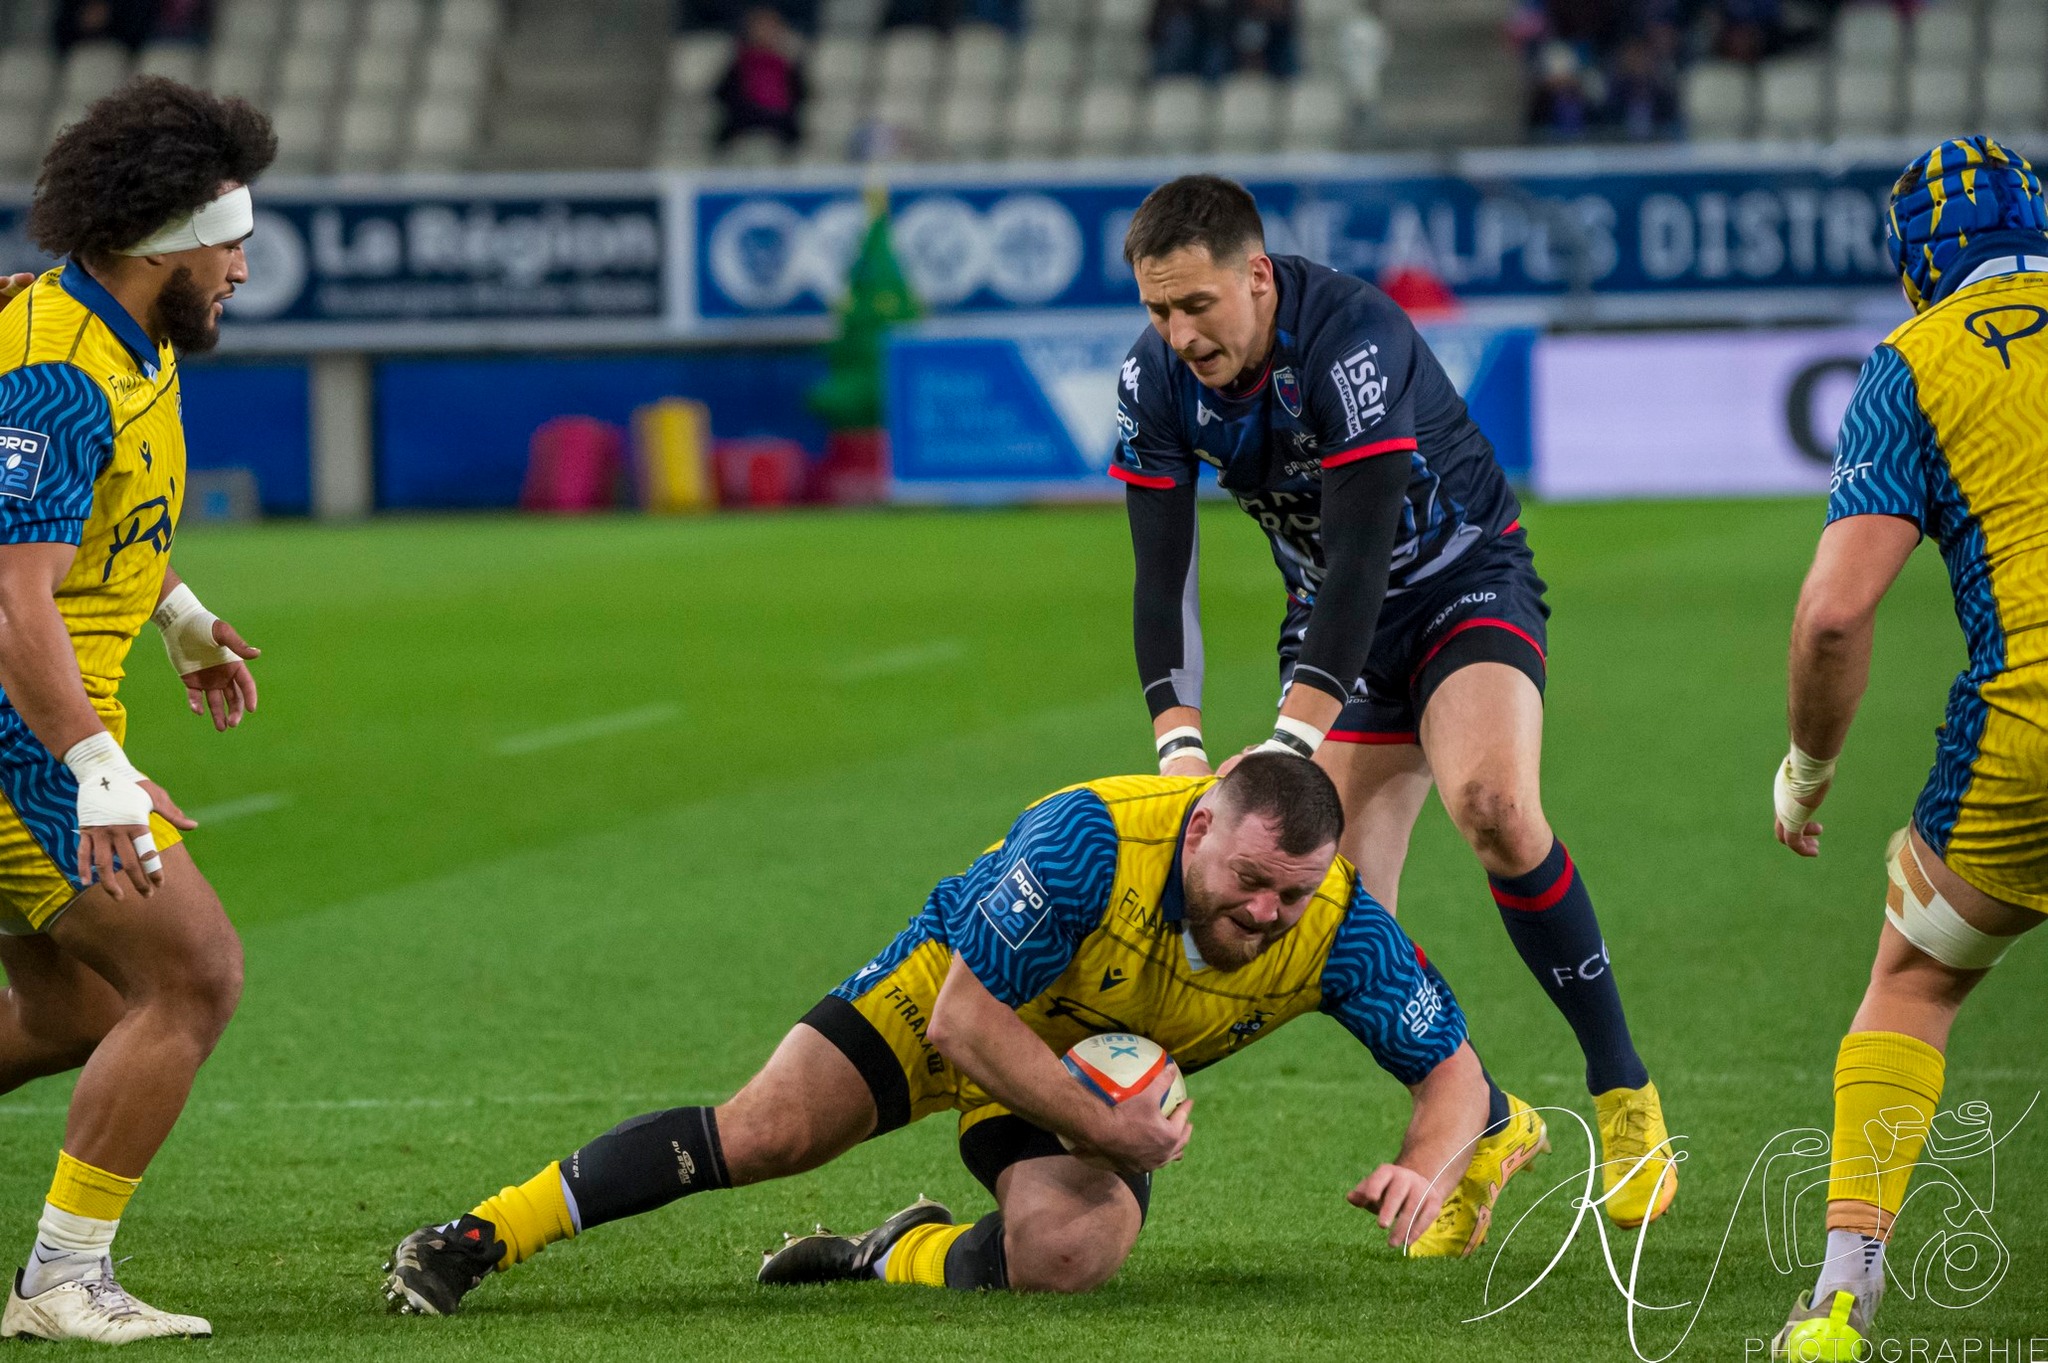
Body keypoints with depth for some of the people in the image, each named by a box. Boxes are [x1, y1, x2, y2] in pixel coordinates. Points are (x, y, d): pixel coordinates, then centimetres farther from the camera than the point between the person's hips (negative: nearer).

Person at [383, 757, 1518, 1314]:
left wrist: (1425, 1171, -35)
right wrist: (1106, 1130, -34)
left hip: (1110, 1083, 3)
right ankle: (476, 1239, -10)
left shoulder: (1335, 927, -25)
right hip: (947, 1003, -3)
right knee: (766, 1131, -21)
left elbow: (1454, 1072, -14)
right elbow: (965, 1019, -31)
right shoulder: (1092, 839, -36)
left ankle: (908, 1256, 5)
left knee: (1064, 1255, -28)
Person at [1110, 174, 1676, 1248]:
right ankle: (1485, 1128, 17)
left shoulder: (1352, 339, -31)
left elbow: (1360, 558, -35)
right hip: (1333, 618, 6)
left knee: (1490, 799, -33)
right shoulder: (1155, 381, -13)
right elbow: (1162, 576, -11)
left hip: (1467, 584, -6)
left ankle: (1622, 1089, -19)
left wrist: (1293, 741, -41)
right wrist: (1179, 739, -26)